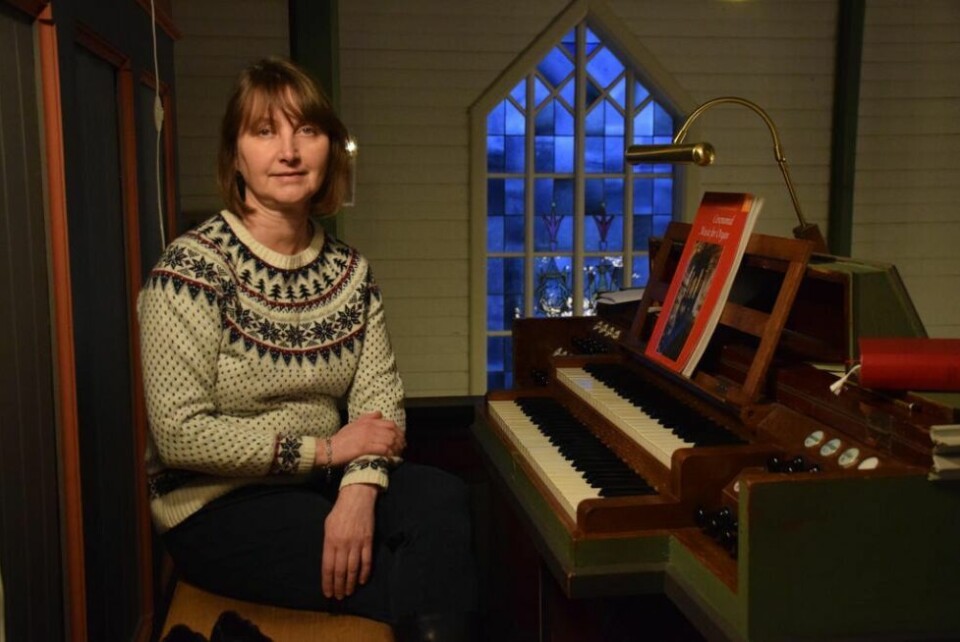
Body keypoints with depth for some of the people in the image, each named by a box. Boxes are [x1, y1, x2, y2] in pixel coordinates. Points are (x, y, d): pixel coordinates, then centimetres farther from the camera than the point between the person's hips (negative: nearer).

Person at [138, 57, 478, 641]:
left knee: (443, 497, -24)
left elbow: (380, 396, -3)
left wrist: (359, 488, -22)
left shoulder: (350, 271, 5)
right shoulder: (195, 265, -12)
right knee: (435, 582, -22)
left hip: (320, 484, 5)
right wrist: (326, 448, -15)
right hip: (218, 505, -5)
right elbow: (180, 435, -17)